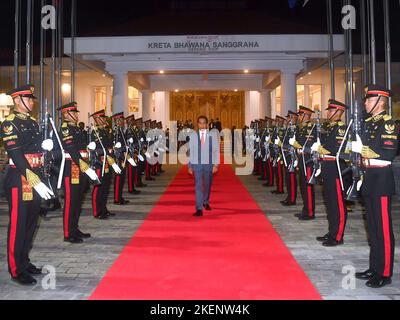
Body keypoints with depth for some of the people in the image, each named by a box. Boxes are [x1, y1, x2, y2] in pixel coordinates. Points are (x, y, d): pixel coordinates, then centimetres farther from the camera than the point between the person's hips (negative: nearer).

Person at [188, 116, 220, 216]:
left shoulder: (213, 134, 0)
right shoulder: (193, 135, 2)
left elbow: (216, 150, 0)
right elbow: (191, 151, 5)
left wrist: (216, 164, -6)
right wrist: (190, 165, 3)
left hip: (209, 164, 1)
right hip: (196, 164, -1)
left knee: (207, 185, 14)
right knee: (198, 186, -7)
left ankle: (206, 202, 40)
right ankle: (199, 209, -6)